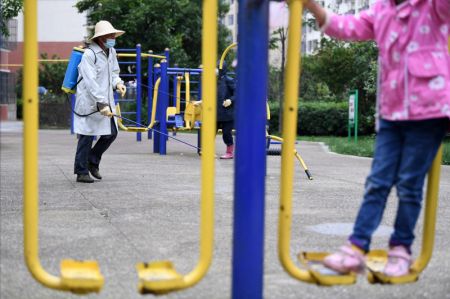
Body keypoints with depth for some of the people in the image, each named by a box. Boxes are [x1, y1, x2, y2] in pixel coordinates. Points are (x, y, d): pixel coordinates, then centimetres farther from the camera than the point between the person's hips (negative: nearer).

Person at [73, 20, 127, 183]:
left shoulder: (111, 52, 11)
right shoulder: (89, 54, -15)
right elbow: (90, 82, -22)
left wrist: (118, 83, 1)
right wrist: (101, 104, -28)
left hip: (106, 101, 8)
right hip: (89, 102, -8)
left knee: (111, 133, 9)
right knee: (87, 137, -2)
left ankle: (93, 162, 30)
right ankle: (82, 172, 10)